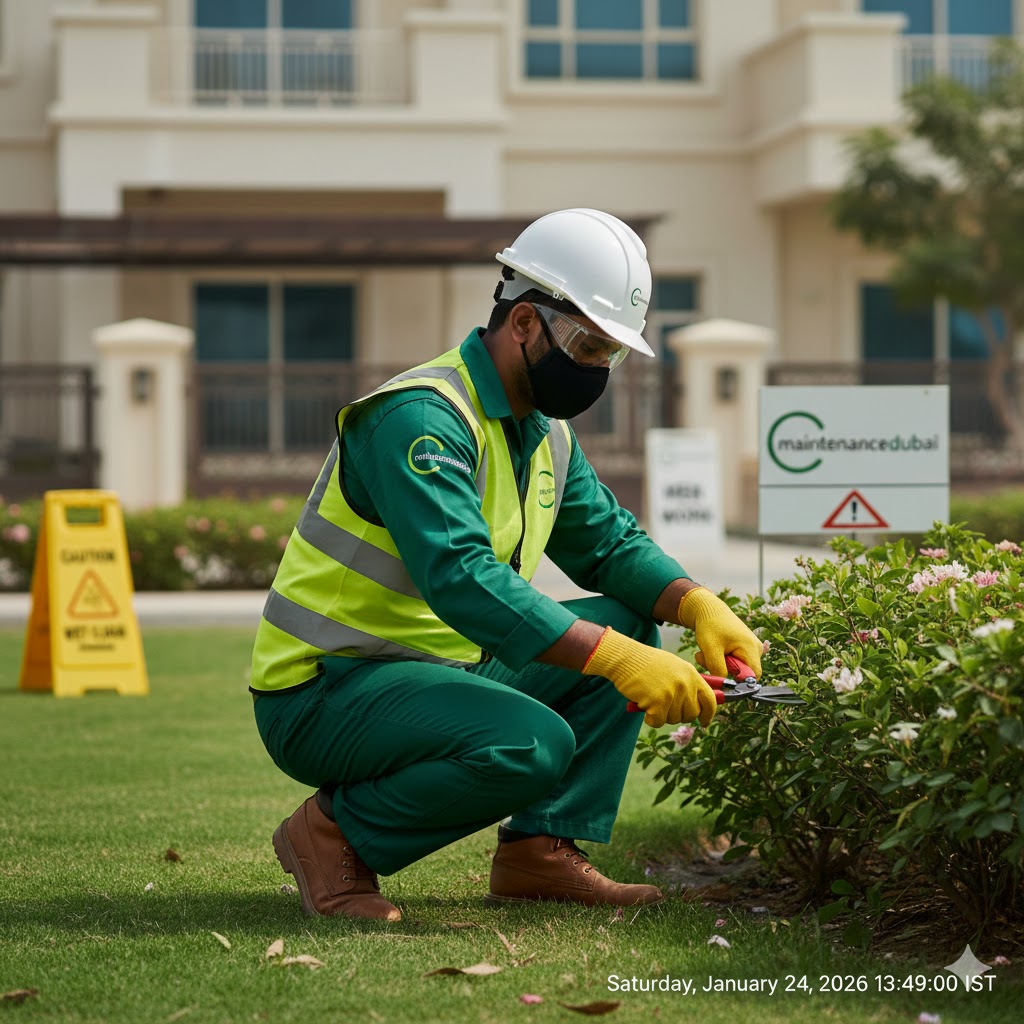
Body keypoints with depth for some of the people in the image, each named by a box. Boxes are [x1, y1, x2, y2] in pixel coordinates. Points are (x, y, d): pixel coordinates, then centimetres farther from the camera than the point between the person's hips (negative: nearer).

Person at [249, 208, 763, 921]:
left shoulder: (544, 432, 10)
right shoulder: (422, 416, -21)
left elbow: (610, 542, 14)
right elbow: (461, 578, -33)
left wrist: (699, 606, -8)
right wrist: (617, 660, -37)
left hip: (442, 672, 10)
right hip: (324, 693, -10)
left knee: (628, 623, 4)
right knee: (531, 743, -32)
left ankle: (542, 850, 0)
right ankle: (336, 832, -11)